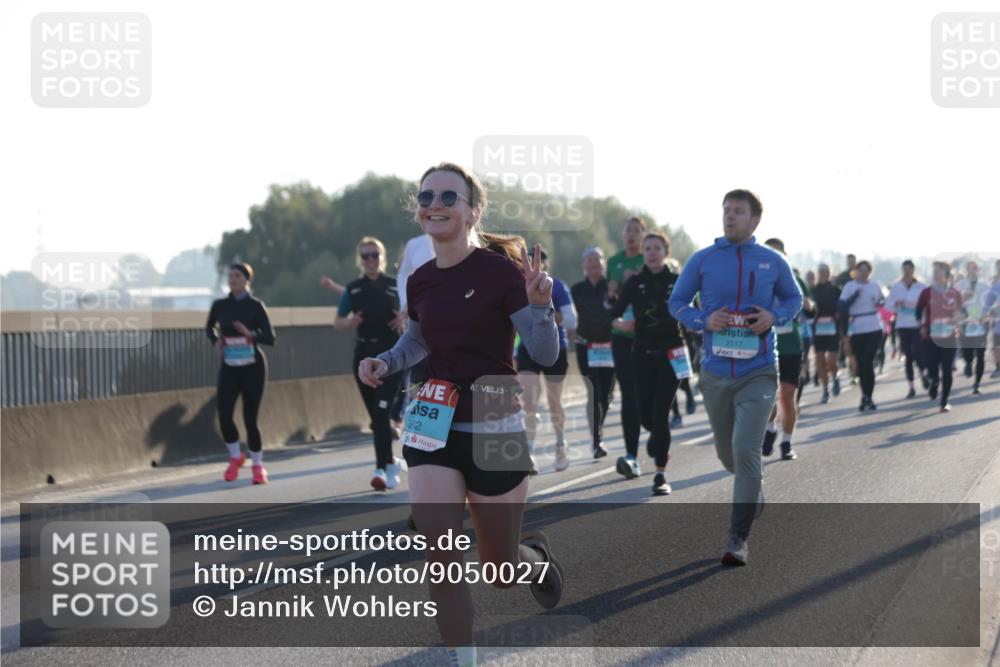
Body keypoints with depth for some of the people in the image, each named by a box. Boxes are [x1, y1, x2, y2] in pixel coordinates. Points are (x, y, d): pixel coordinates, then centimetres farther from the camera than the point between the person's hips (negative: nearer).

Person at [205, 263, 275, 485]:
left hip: (252, 368, -2)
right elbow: (209, 327, 21)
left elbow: (270, 338, -11)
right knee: (223, 414, -11)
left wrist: (251, 334, -29)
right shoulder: (219, 305, 2)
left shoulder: (255, 306, -7)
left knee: (250, 418, -2)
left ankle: (258, 465, 18)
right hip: (229, 368, 3)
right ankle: (236, 456, 15)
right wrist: (215, 341, 0)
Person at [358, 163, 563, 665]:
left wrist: (540, 305, -31)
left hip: (495, 429, -4)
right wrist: (385, 363, 3)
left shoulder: (500, 270, -13)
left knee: (500, 572, 10)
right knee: (440, 560, -9)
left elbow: (545, 355, -13)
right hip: (433, 425, 4)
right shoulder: (420, 282, 2)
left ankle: (537, 557, 46)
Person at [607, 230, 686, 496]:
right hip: (643, 354, 2)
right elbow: (613, 315, 0)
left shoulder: (677, 281, 0)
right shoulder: (634, 283, 2)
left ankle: (661, 475, -4)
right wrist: (620, 323, -18)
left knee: (659, 413, -10)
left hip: (671, 354, -2)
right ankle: (658, 437, 42)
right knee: (645, 414, 4)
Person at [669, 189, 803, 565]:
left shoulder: (773, 262, 1)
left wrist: (774, 316, -8)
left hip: (758, 372, -2)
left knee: (745, 450, -17)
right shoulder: (703, 260, 1)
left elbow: (794, 299, 14)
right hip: (715, 372, 2)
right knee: (727, 454, 14)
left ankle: (738, 539, -10)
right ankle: (753, 488, 50)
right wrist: (704, 320, -13)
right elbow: (677, 302, 7)